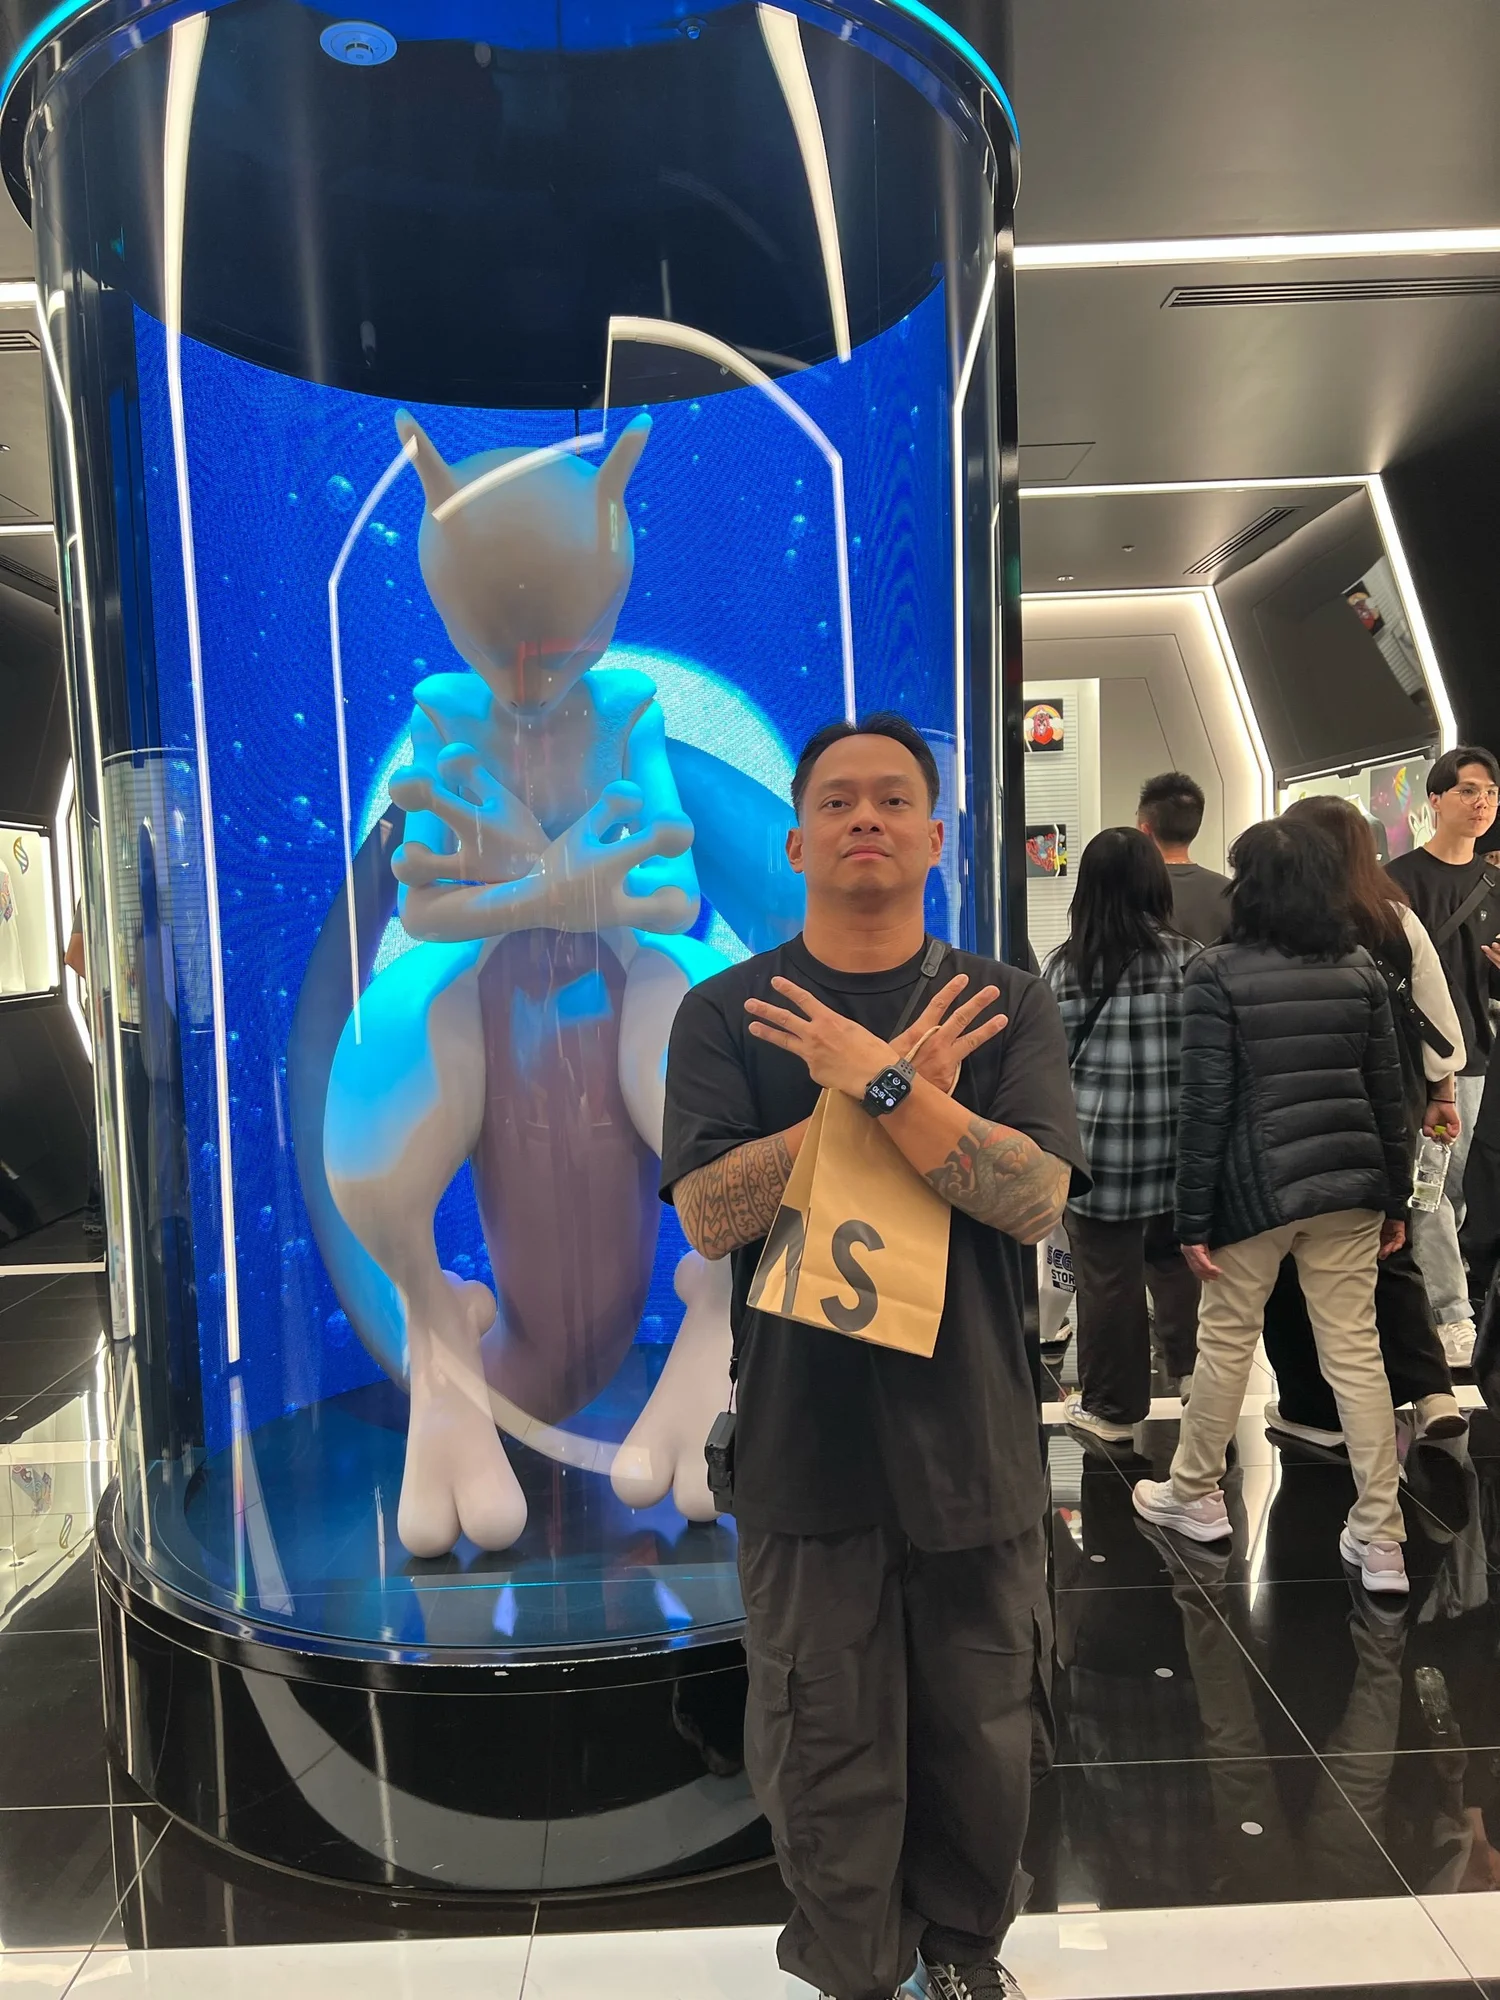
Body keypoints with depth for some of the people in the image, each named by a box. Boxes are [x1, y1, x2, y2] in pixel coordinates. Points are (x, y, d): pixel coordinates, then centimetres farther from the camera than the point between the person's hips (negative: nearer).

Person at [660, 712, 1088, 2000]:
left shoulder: (1008, 1006, -1)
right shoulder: (725, 1014, -2)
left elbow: (1036, 1199, -14)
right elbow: (708, 1214, -14)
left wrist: (877, 1080, -25)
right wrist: (901, 1084, -19)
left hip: (970, 1443, 1)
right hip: (805, 1444, -1)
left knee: (979, 1741, 17)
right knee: (827, 1759, 11)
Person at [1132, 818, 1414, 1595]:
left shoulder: (1217, 974, -9)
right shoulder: (1360, 969, 5)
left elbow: (1205, 1106, -12)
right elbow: (1387, 1093, 7)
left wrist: (1193, 1217, -7)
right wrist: (1394, 1196, 15)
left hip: (1257, 1185, -4)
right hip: (1348, 1182, 4)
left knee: (1225, 1341, 12)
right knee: (1356, 1352, 9)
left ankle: (1194, 1496, 29)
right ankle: (1380, 1539, 14)